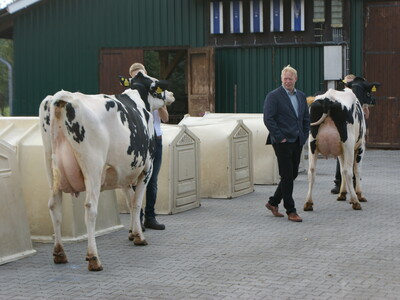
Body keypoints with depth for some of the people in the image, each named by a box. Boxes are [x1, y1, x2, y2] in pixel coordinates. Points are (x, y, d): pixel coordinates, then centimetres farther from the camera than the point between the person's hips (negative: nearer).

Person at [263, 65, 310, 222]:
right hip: (282, 142, -7)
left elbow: (306, 118, 20)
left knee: (292, 174, 11)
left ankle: (273, 202, 26)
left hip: (297, 142, 7)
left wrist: (304, 136, 9)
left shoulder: (301, 96, 14)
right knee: (287, 176, -5)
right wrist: (279, 138, -14)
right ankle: (290, 211, 2)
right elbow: (268, 119, -13)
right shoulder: (273, 96, -7)